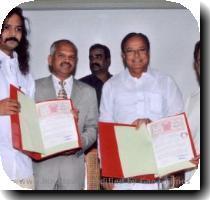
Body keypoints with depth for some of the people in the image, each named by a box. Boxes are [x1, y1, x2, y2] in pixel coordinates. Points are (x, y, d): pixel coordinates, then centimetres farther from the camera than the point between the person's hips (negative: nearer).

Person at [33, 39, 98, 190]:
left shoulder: (88, 92, 11)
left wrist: (81, 142, -11)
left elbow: (92, 127, 9)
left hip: (74, 162, 2)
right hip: (41, 162, -1)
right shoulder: (35, 87, 6)